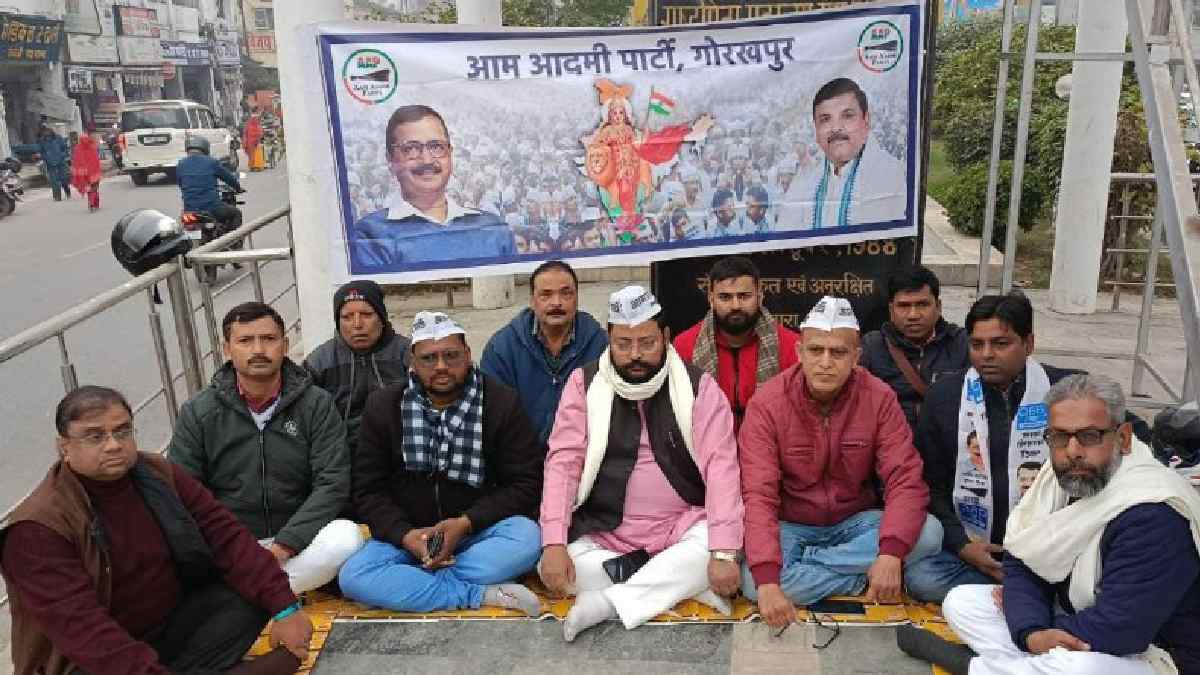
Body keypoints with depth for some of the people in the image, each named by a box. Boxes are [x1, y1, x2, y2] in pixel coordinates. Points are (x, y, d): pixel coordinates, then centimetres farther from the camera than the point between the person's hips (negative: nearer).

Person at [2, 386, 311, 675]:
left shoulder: (158, 475, -3)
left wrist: (284, 608, -18)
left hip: (174, 622, 6)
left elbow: (226, 535, -7)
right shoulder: (39, 528, -19)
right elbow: (81, 628, -28)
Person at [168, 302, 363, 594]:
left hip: (297, 540, 0)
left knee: (347, 537, -31)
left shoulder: (317, 404, -2)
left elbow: (332, 483, -9)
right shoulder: (197, 413, 2)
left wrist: (282, 547, -21)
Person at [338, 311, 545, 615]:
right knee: (352, 577, -26)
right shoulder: (383, 407, -2)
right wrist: (405, 535, -19)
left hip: (479, 533, -1)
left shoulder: (501, 403, -7)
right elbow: (369, 490, 0)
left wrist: (466, 523, -20)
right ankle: (482, 594, -23)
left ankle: (413, 584, -21)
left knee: (527, 536, -32)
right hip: (405, 534, 2)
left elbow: (526, 482, -8)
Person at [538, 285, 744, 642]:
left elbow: (720, 467, -13)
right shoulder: (584, 383, -1)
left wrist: (723, 552, -25)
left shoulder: (698, 386, -5)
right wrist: (554, 544, -20)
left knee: (714, 544, -30)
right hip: (604, 534, 1)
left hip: (682, 529, -1)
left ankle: (608, 602, -22)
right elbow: (563, 462, -7)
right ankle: (688, 587, -17)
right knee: (558, 564, -24)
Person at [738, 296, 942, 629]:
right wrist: (767, 581, -35)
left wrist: (891, 553, -33)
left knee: (929, 532, -23)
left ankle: (801, 565, -15)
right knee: (753, 583, -31)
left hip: (856, 523, 3)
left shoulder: (879, 398, -10)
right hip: (791, 527, -2)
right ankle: (862, 578, -12)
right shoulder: (767, 404, -16)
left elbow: (905, 480, -16)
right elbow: (759, 496, -23)